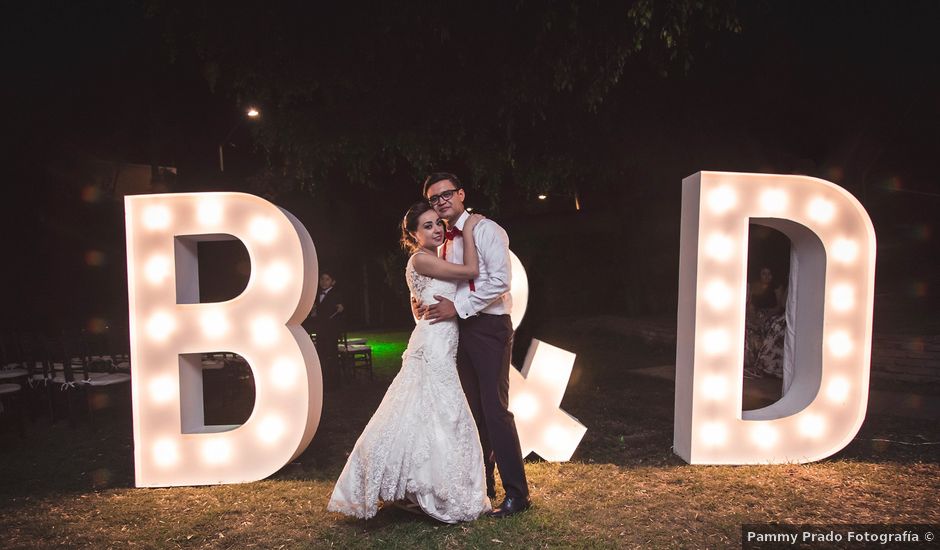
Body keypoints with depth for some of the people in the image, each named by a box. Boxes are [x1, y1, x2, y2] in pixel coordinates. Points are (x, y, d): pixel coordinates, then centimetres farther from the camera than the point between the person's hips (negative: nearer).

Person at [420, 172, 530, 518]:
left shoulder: (486, 230, -7)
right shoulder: (442, 243, 14)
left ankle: (517, 492, 7)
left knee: (495, 409, -7)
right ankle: (482, 484, 27)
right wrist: (426, 303, 2)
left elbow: (500, 281, -17)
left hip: (489, 326, -7)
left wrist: (458, 307, -19)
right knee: (473, 410, 13)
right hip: (459, 329, 7)